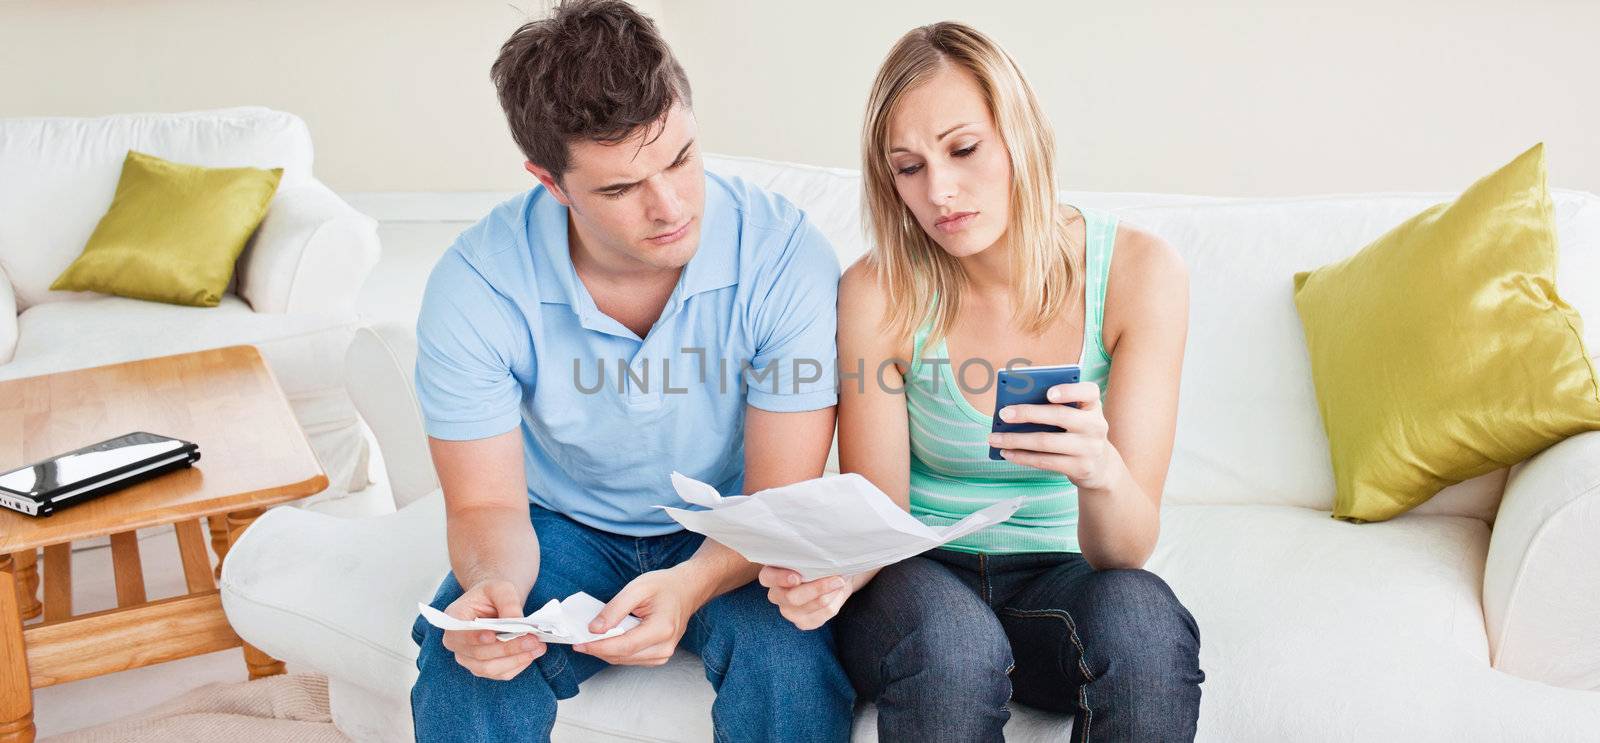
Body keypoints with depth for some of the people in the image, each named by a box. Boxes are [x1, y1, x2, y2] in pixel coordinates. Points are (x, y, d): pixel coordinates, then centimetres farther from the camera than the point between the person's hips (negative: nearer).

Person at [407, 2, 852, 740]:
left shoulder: (784, 252, -23)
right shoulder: (475, 286, -20)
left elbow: (780, 497, -20)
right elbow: (486, 506, -12)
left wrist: (688, 586, -41)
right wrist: (493, 582, -36)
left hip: (725, 537, 0)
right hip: (563, 529, 0)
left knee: (789, 652, -30)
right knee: (465, 666, -29)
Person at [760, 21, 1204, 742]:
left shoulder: (1136, 270, -11)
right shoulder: (879, 292, -11)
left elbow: (1126, 550, -14)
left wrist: (1102, 472, -38)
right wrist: (828, 572, -32)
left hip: (1059, 576, 1)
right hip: (918, 577, 0)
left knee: (1141, 619, -33)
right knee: (950, 642, -35)